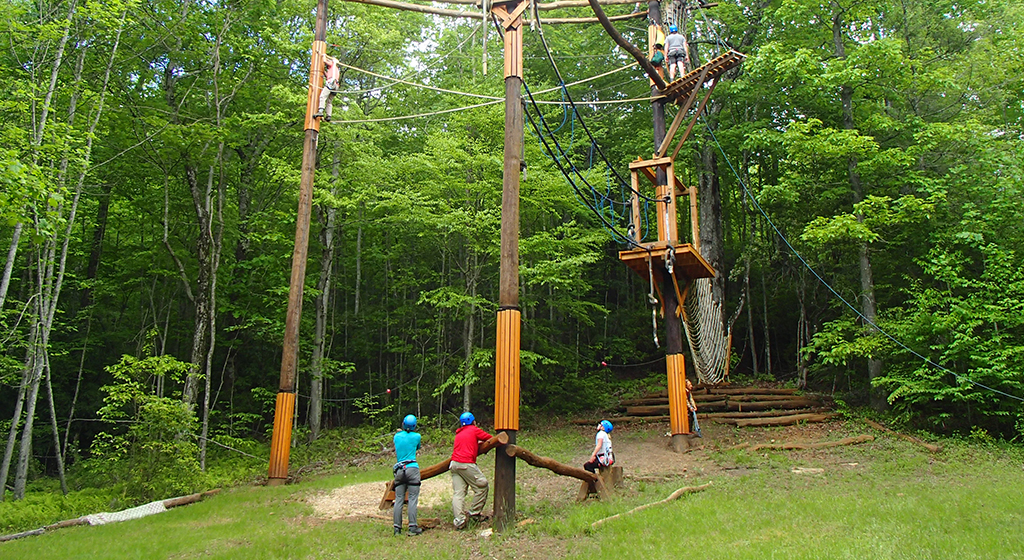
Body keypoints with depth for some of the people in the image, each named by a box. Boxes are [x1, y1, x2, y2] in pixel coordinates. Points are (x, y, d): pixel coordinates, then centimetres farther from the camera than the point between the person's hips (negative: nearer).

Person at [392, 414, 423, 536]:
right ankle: (412, 528, -5)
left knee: (399, 500, 6)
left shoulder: (397, 436, 9)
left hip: (399, 470, 4)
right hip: (412, 468, -3)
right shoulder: (416, 436, 1)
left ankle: (397, 528, 7)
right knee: (413, 499, -2)